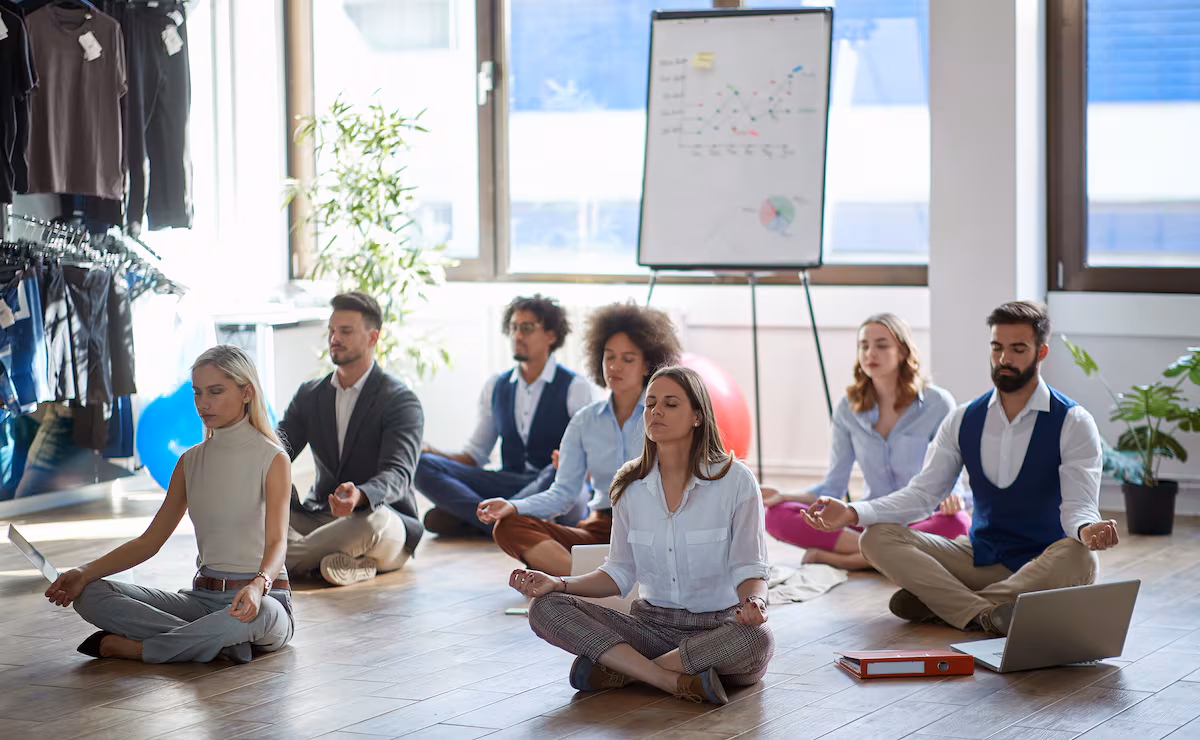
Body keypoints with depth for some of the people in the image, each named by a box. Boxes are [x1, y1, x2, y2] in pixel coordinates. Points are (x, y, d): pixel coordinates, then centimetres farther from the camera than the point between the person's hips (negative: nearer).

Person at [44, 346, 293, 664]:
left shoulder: (273, 459, -5)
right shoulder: (191, 462, 13)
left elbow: (277, 541, -18)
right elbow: (149, 540, 11)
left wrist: (258, 585, -41)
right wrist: (86, 572, -4)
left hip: (263, 597, -5)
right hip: (203, 598, 5)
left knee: (258, 612, -44)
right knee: (90, 595, -14)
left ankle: (131, 647, -27)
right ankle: (220, 641, -25)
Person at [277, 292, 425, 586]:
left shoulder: (401, 402, -6)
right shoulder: (309, 395, 13)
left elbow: (396, 476, -19)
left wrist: (360, 496, -44)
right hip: (318, 517, 5)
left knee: (374, 520, -42)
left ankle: (289, 558, -26)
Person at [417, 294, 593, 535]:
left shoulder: (575, 388, 1)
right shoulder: (495, 388, 16)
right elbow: (476, 455, 18)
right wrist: (433, 453, -1)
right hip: (508, 486, 4)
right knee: (424, 466, -16)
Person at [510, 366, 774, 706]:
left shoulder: (735, 481, -6)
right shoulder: (631, 485, 6)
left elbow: (750, 571, -7)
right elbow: (620, 574, 10)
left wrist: (754, 602, -31)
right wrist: (557, 583, -6)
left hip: (717, 629, -3)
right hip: (652, 624, 3)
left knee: (757, 640, -40)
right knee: (545, 608, -19)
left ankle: (618, 670, -22)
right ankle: (678, 681, -28)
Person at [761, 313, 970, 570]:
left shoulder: (937, 403, -3)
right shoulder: (848, 409, 6)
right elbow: (833, 487, 8)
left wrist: (953, 499, -26)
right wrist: (784, 497, -10)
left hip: (922, 519, -2)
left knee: (958, 523, -40)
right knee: (778, 516, -20)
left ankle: (841, 558, -33)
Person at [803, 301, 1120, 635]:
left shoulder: (1073, 424, -6)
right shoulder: (963, 420, 7)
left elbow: (1078, 506, -16)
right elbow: (923, 492, 4)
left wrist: (1087, 531, -42)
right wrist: (851, 514, -12)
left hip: (1042, 566, -4)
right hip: (980, 557, 4)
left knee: (1079, 559, -40)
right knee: (878, 538, -15)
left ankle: (938, 602, -34)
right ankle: (986, 614, -35)